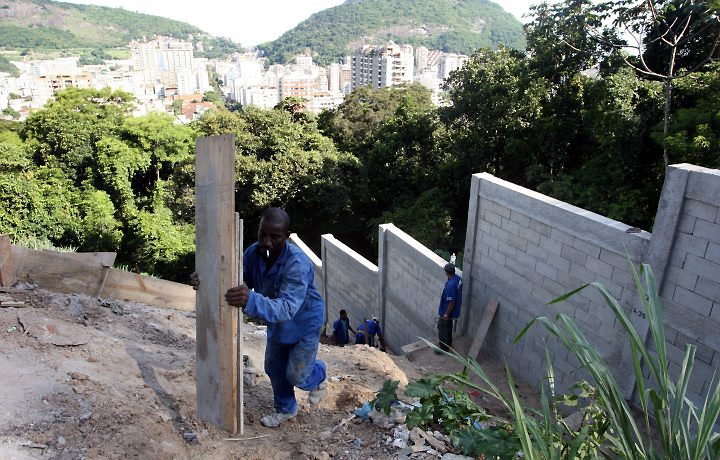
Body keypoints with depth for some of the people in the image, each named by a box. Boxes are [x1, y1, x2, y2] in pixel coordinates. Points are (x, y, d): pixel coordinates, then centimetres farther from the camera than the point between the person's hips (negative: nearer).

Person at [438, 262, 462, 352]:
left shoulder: (450, 285, -35)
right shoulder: (458, 278, -7)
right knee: (448, 327, 27)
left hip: (447, 312, -9)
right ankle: (448, 343, 45)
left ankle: (444, 348, 24)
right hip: (454, 311, 9)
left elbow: (452, 302, -29)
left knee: (442, 328, 10)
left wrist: (446, 314, -19)